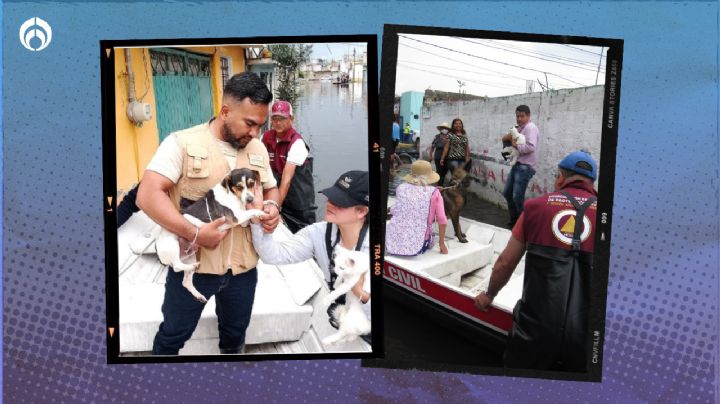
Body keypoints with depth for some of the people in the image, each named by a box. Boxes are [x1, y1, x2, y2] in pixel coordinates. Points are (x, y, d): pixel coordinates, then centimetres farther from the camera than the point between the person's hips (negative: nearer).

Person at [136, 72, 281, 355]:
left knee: (235, 334, 25)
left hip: (243, 266, 5)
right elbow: (147, 195, -22)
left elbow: (271, 188, 18)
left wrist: (272, 206, -6)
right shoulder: (182, 143, -14)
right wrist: (193, 234, -28)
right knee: (173, 335, 17)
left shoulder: (258, 149, 3)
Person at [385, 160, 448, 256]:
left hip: (392, 244, 3)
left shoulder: (401, 188, 4)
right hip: (417, 245, -2)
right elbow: (442, 221, -4)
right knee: (431, 238, 33)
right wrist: (442, 244, 6)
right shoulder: (434, 192, -3)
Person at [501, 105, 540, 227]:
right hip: (516, 165, 10)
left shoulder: (530, 128, -12)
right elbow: (505, 139, 15)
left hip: (525, 167, -10)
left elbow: (530, 147, -26)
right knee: (507, 193, 15)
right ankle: (514, 219, 28)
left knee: (518, 198, -9)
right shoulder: (519, 128, 17)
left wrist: (516, 145, -14)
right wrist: (509, 137, -7)